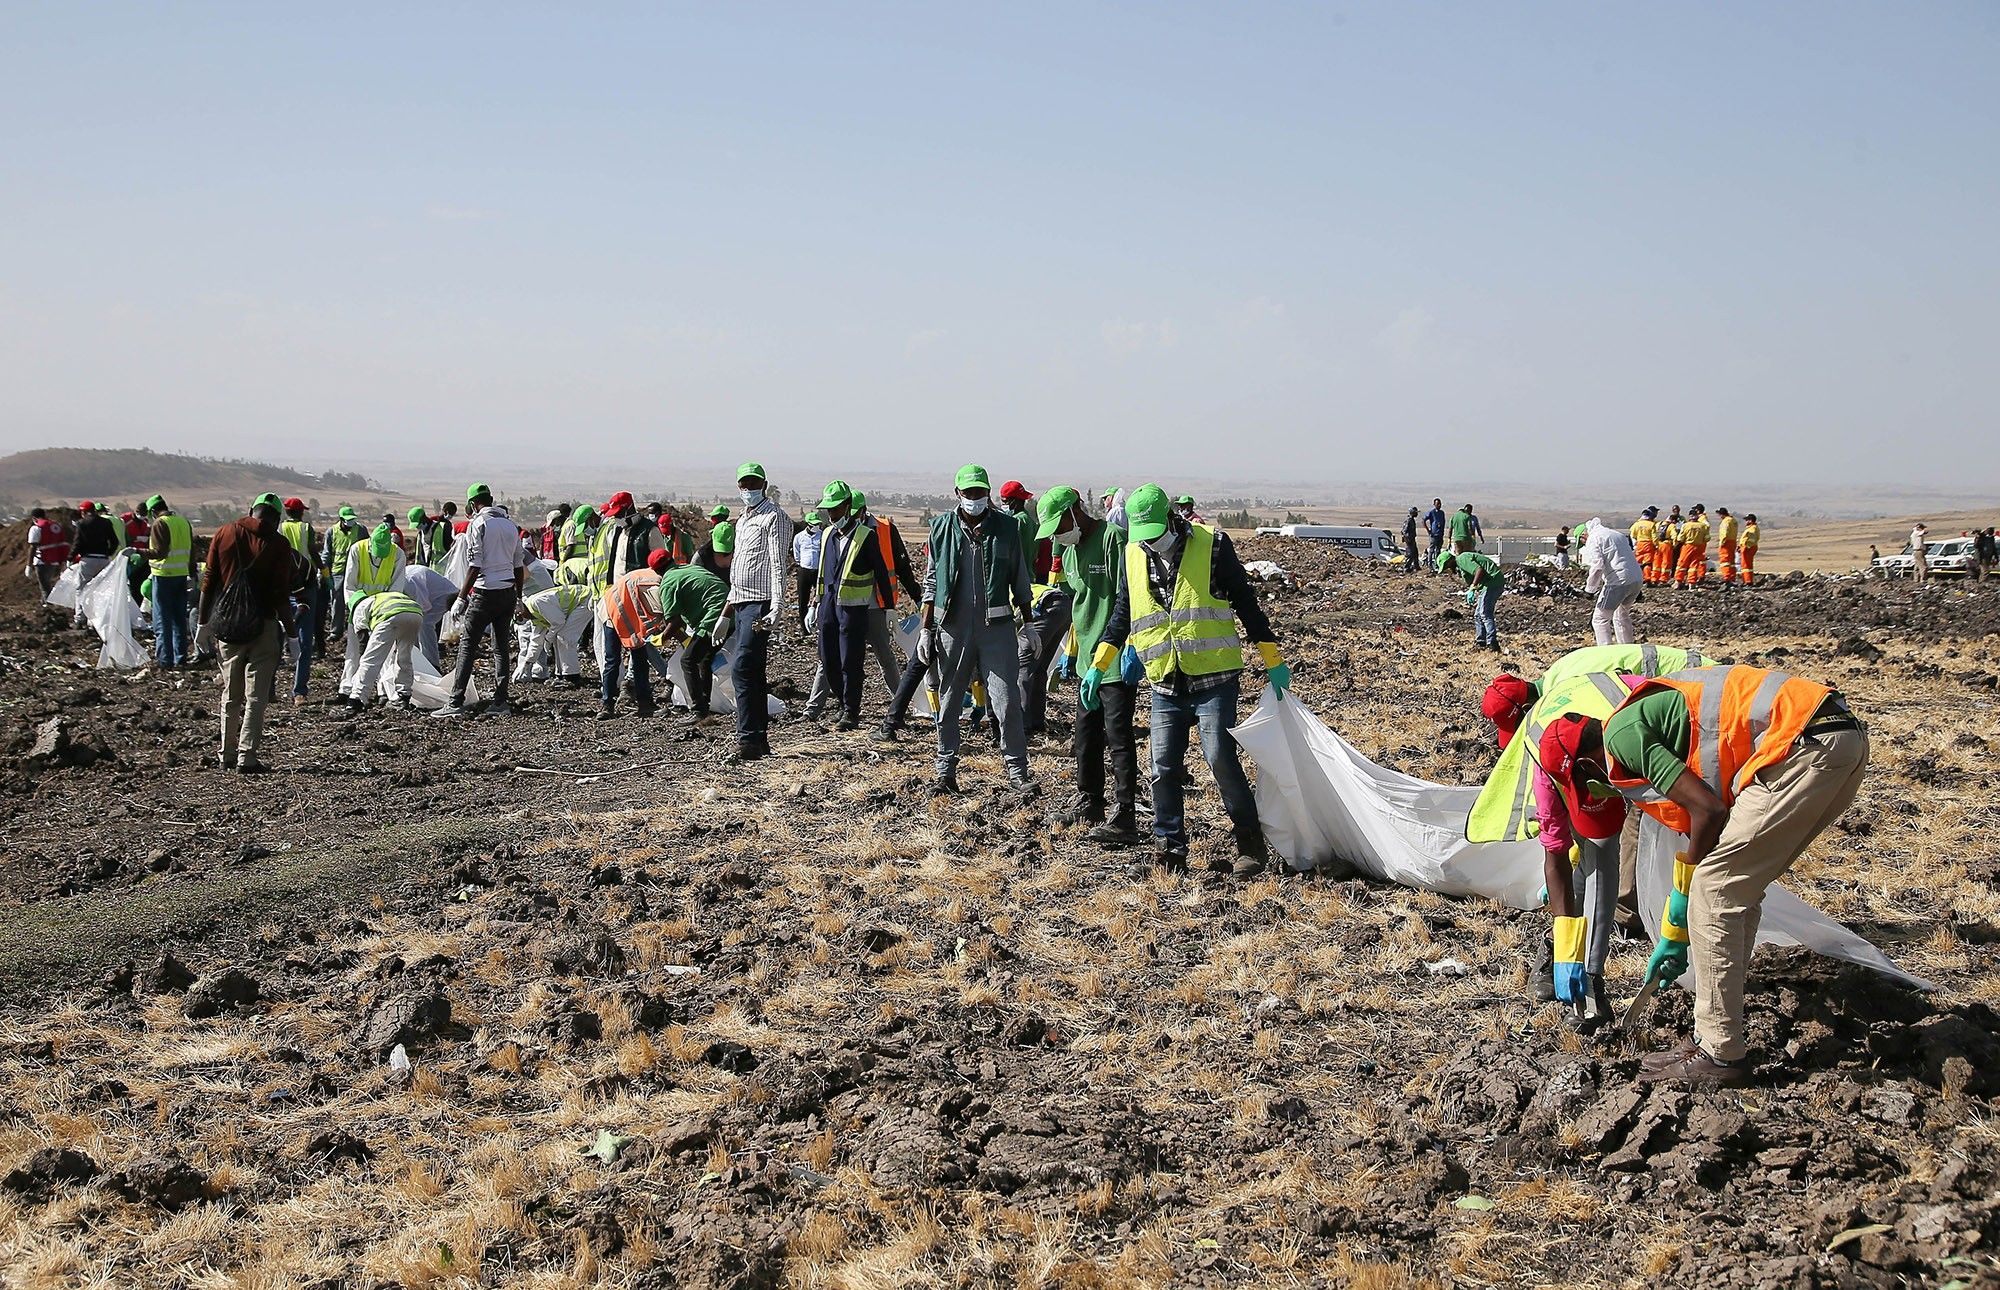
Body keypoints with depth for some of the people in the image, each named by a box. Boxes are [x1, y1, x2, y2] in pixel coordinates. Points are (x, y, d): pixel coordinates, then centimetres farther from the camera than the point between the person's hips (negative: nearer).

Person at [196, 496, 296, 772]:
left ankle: (227, 755, 18)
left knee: (230, 694, 14)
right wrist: (289, 628, -3)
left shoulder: (225, 533, 4)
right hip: (263, 625, -4)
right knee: (256, 696, 1)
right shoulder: (278, 543, -7)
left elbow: (209, 581, 4)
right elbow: (281, 593, -11)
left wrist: (203, 622, 10)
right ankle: (247, 757, -3)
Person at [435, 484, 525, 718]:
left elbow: (474, 566, -14)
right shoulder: (510, 525, 13)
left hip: (486, 592, -6)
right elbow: (519, 566, 16)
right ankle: (500, 702, 8)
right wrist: (519, 598, 23)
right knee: (501, 646, 10)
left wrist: (461, 597, -10)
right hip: (507, 592, 6)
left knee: (468, 646, -4)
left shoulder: (477, 524, -8)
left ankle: (455, 703, -8)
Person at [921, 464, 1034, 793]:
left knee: (1007, 701, -4)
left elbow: (1020, 582, 9)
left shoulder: (1006, 527, 2)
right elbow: (931, 583, 8)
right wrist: (926, 630, 4)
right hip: (953, 628, 1)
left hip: (996, 628, -1)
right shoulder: (942, 528, 4)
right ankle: (946, 771, 17)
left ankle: (1017, 769, 2)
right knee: (948, 702, 8)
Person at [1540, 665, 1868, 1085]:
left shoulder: (1622, 735, -3)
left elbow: (1708, 810, -10)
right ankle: (1717, 1037, 26)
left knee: (1714, 891, -2)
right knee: (1737, 890, 19)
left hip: (1807, 746, -10)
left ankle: (1719, 1054, 5)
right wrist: (1674, 935, 37)